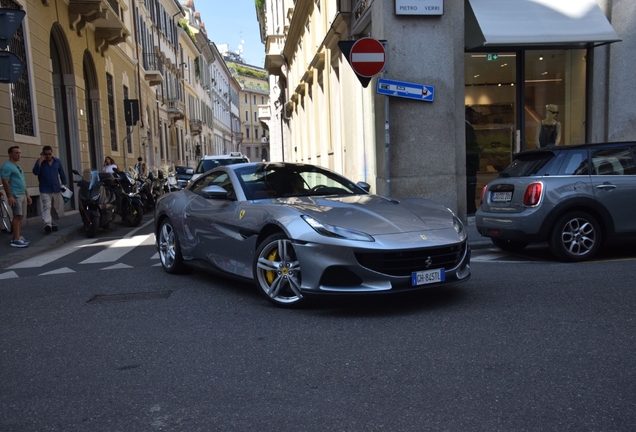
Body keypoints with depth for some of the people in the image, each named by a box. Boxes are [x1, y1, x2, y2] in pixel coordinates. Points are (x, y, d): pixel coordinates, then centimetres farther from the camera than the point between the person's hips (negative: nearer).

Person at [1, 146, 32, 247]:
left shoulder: (18, 166, 20)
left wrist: (27, 195, 22)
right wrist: (10, 196, -22)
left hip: (22, 195, 9)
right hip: (15, 195, -9)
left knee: (20, 216, 9)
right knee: (17, 216, -13)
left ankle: (17, 237, 14)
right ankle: (16, 240, -14)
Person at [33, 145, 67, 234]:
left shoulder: (57, 161, 7)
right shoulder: (40, 162, -2)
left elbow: (62, 173, 14)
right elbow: (35, 172, -17)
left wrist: (64, 184, 10)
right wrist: (40, 162, -24)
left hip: (57, 189, 4)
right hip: (45, 190, -4)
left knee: (57, 209, 9)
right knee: (47, 207, -18)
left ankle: (54, 224, 25)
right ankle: (47, 225, -32)